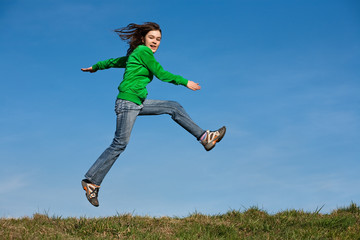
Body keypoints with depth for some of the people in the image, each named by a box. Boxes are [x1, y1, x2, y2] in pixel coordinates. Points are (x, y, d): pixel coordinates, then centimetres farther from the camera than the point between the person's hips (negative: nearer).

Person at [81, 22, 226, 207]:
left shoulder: (135, 54, 20)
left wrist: (96, 67, 48)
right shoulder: (142, 51, -7)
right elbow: (161, 74, -9)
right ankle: (91, 181, -5)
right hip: (127, 102, -10)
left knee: (174, 108, 9)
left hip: (138, 103, 10)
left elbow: (115, 61, 33)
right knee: (120, 144, -11)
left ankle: (205, 137, 12)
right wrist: (185, 82, -2)